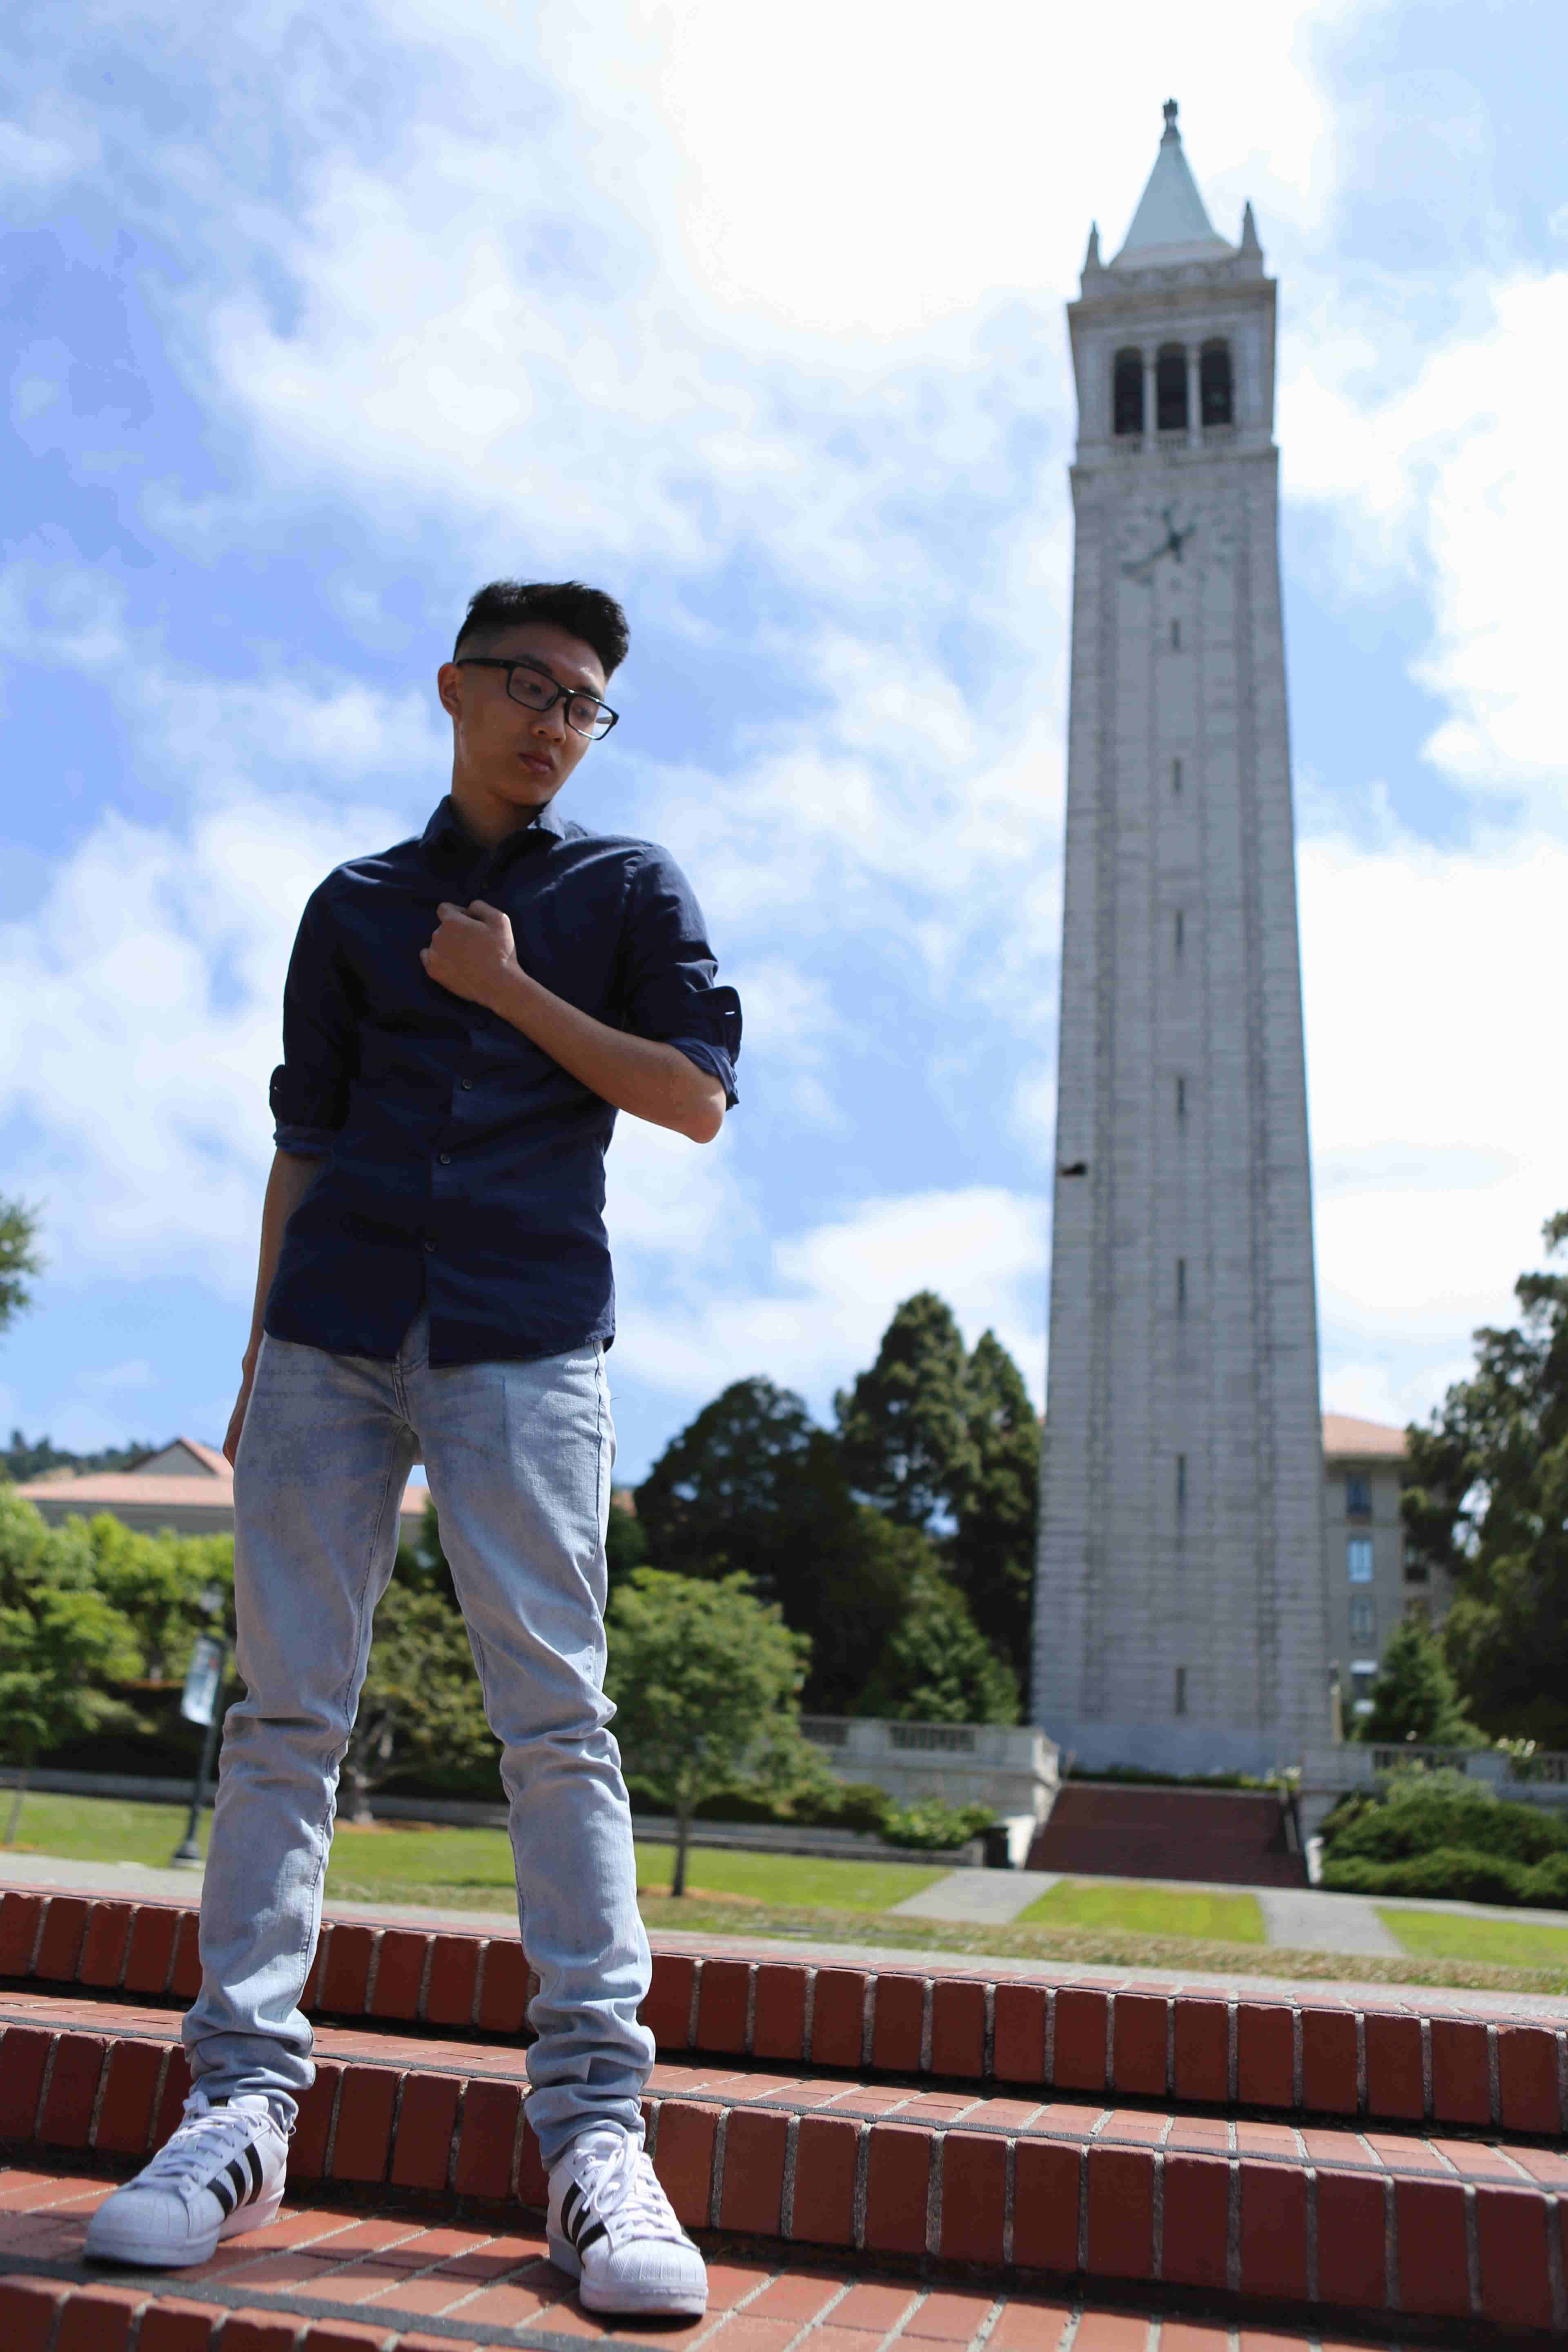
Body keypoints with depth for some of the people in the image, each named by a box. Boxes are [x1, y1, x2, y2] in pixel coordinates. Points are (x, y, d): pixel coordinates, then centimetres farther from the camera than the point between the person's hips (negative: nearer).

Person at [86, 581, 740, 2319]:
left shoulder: (630, 888, 14)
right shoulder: (357, 905, 20)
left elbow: (697, 1098, 3)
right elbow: (303, 1145, 17)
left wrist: (511, 990, 0)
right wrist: (260, 1358, 11)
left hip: (525, 1339, -2)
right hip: (333, 1329, 3)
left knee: (556, 1714, -8)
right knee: (286, 1709, -1)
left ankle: (594, 2130, -5)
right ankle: (241, 2110, 5)